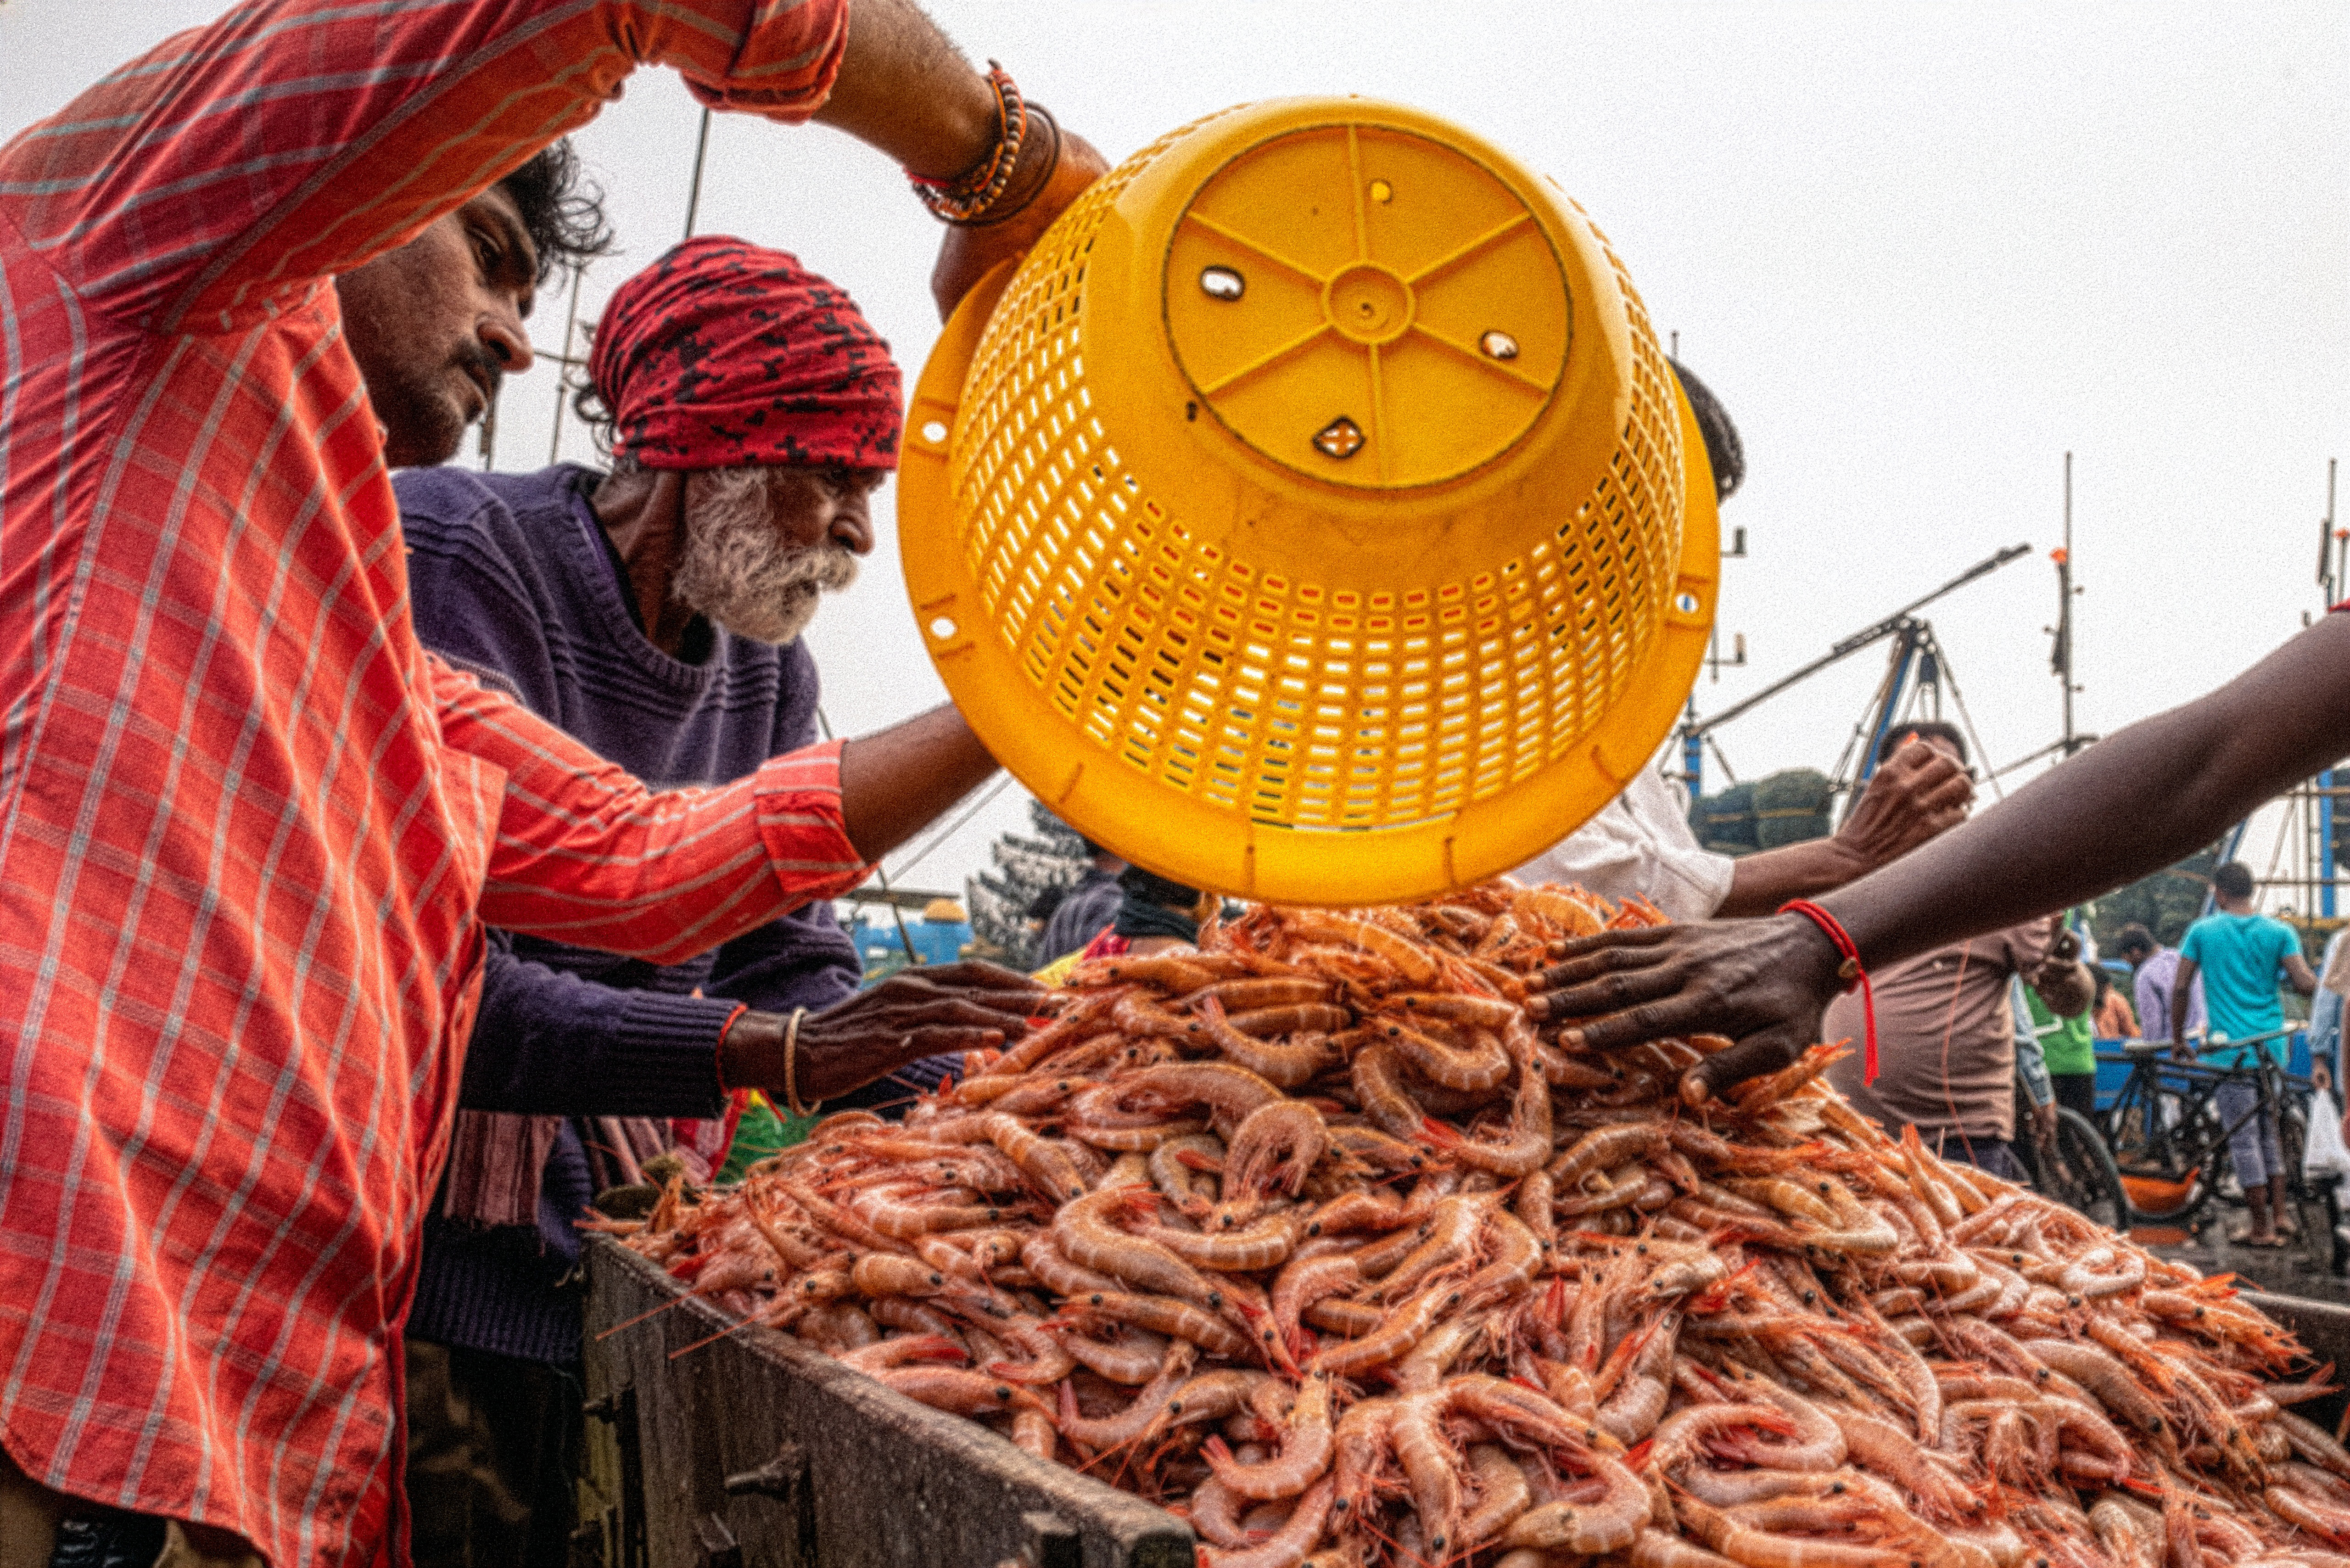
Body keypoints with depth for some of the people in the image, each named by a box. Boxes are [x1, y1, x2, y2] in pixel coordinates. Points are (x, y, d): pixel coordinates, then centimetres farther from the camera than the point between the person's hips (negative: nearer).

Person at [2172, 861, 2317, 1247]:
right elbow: (2307, 984, -8)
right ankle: (2279, 1216, 20)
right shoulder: (2279, 932, 3)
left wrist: (2179, 1039, 9)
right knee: (2270, 1133, 18)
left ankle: (2262, 1228, 3)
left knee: (2243, 1138, 0)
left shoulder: (2202, 931, -1)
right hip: (2272, 1047, 4)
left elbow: (2180, 988, -1)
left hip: (2229, 1048, -3)